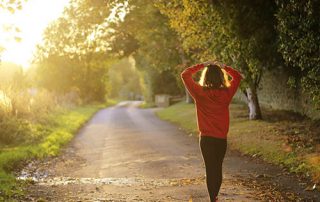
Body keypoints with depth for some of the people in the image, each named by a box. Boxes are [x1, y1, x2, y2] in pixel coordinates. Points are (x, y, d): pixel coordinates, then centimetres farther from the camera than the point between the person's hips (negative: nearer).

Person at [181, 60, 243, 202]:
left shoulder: (200, 93, -12)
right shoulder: (226, 93, -6)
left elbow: (185, 75, -3)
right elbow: (238, 77, 11)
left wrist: (202, 66, 0)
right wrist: (223, 67, 6)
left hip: (207, 138, -2)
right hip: (222, 139, 2)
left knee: (210, 169, 3)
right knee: (218, 168, 17)